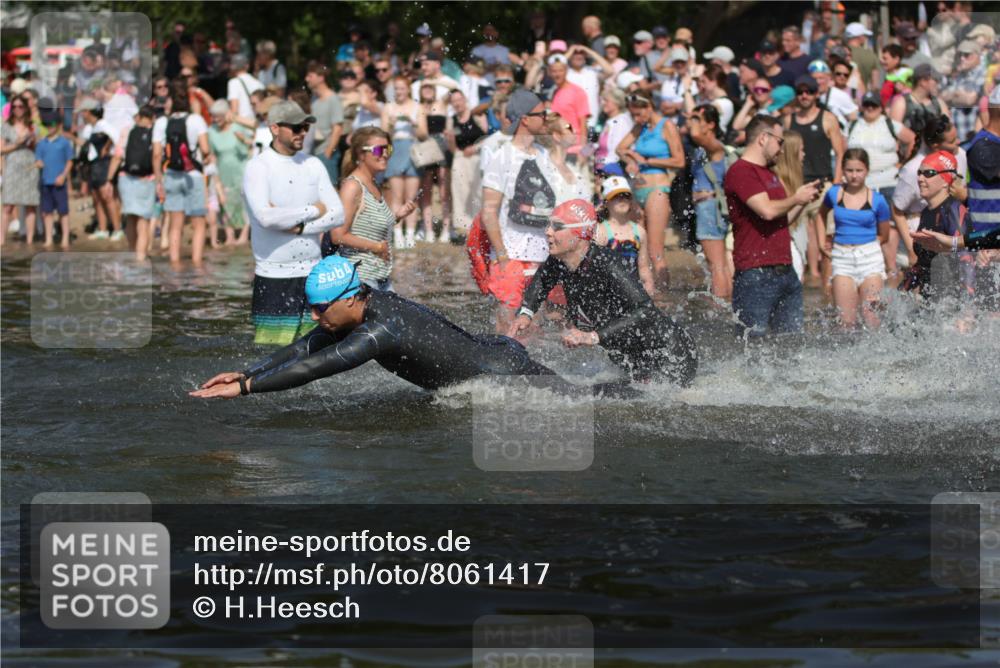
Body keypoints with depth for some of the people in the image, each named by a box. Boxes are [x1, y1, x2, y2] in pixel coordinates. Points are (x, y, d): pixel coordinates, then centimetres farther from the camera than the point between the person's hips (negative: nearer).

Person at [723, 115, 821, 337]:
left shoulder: (769, 174, 22)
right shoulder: (740, 171, -10)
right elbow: (767, 211, -23)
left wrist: (803, 199, 15)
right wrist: (796, 199, -6)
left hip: (785, 271, 10)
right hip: (756, 275, -10)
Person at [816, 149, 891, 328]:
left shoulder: (877, 200, -2)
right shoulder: (834, 194, 3)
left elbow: (883, 235, 10)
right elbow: (821, 214, 25)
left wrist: (864, 246, 3)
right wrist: (822, 243, 17)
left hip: (870, 259, -2)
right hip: (842, 259, 2)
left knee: (869, 314, -7)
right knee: (846, 319, -2)